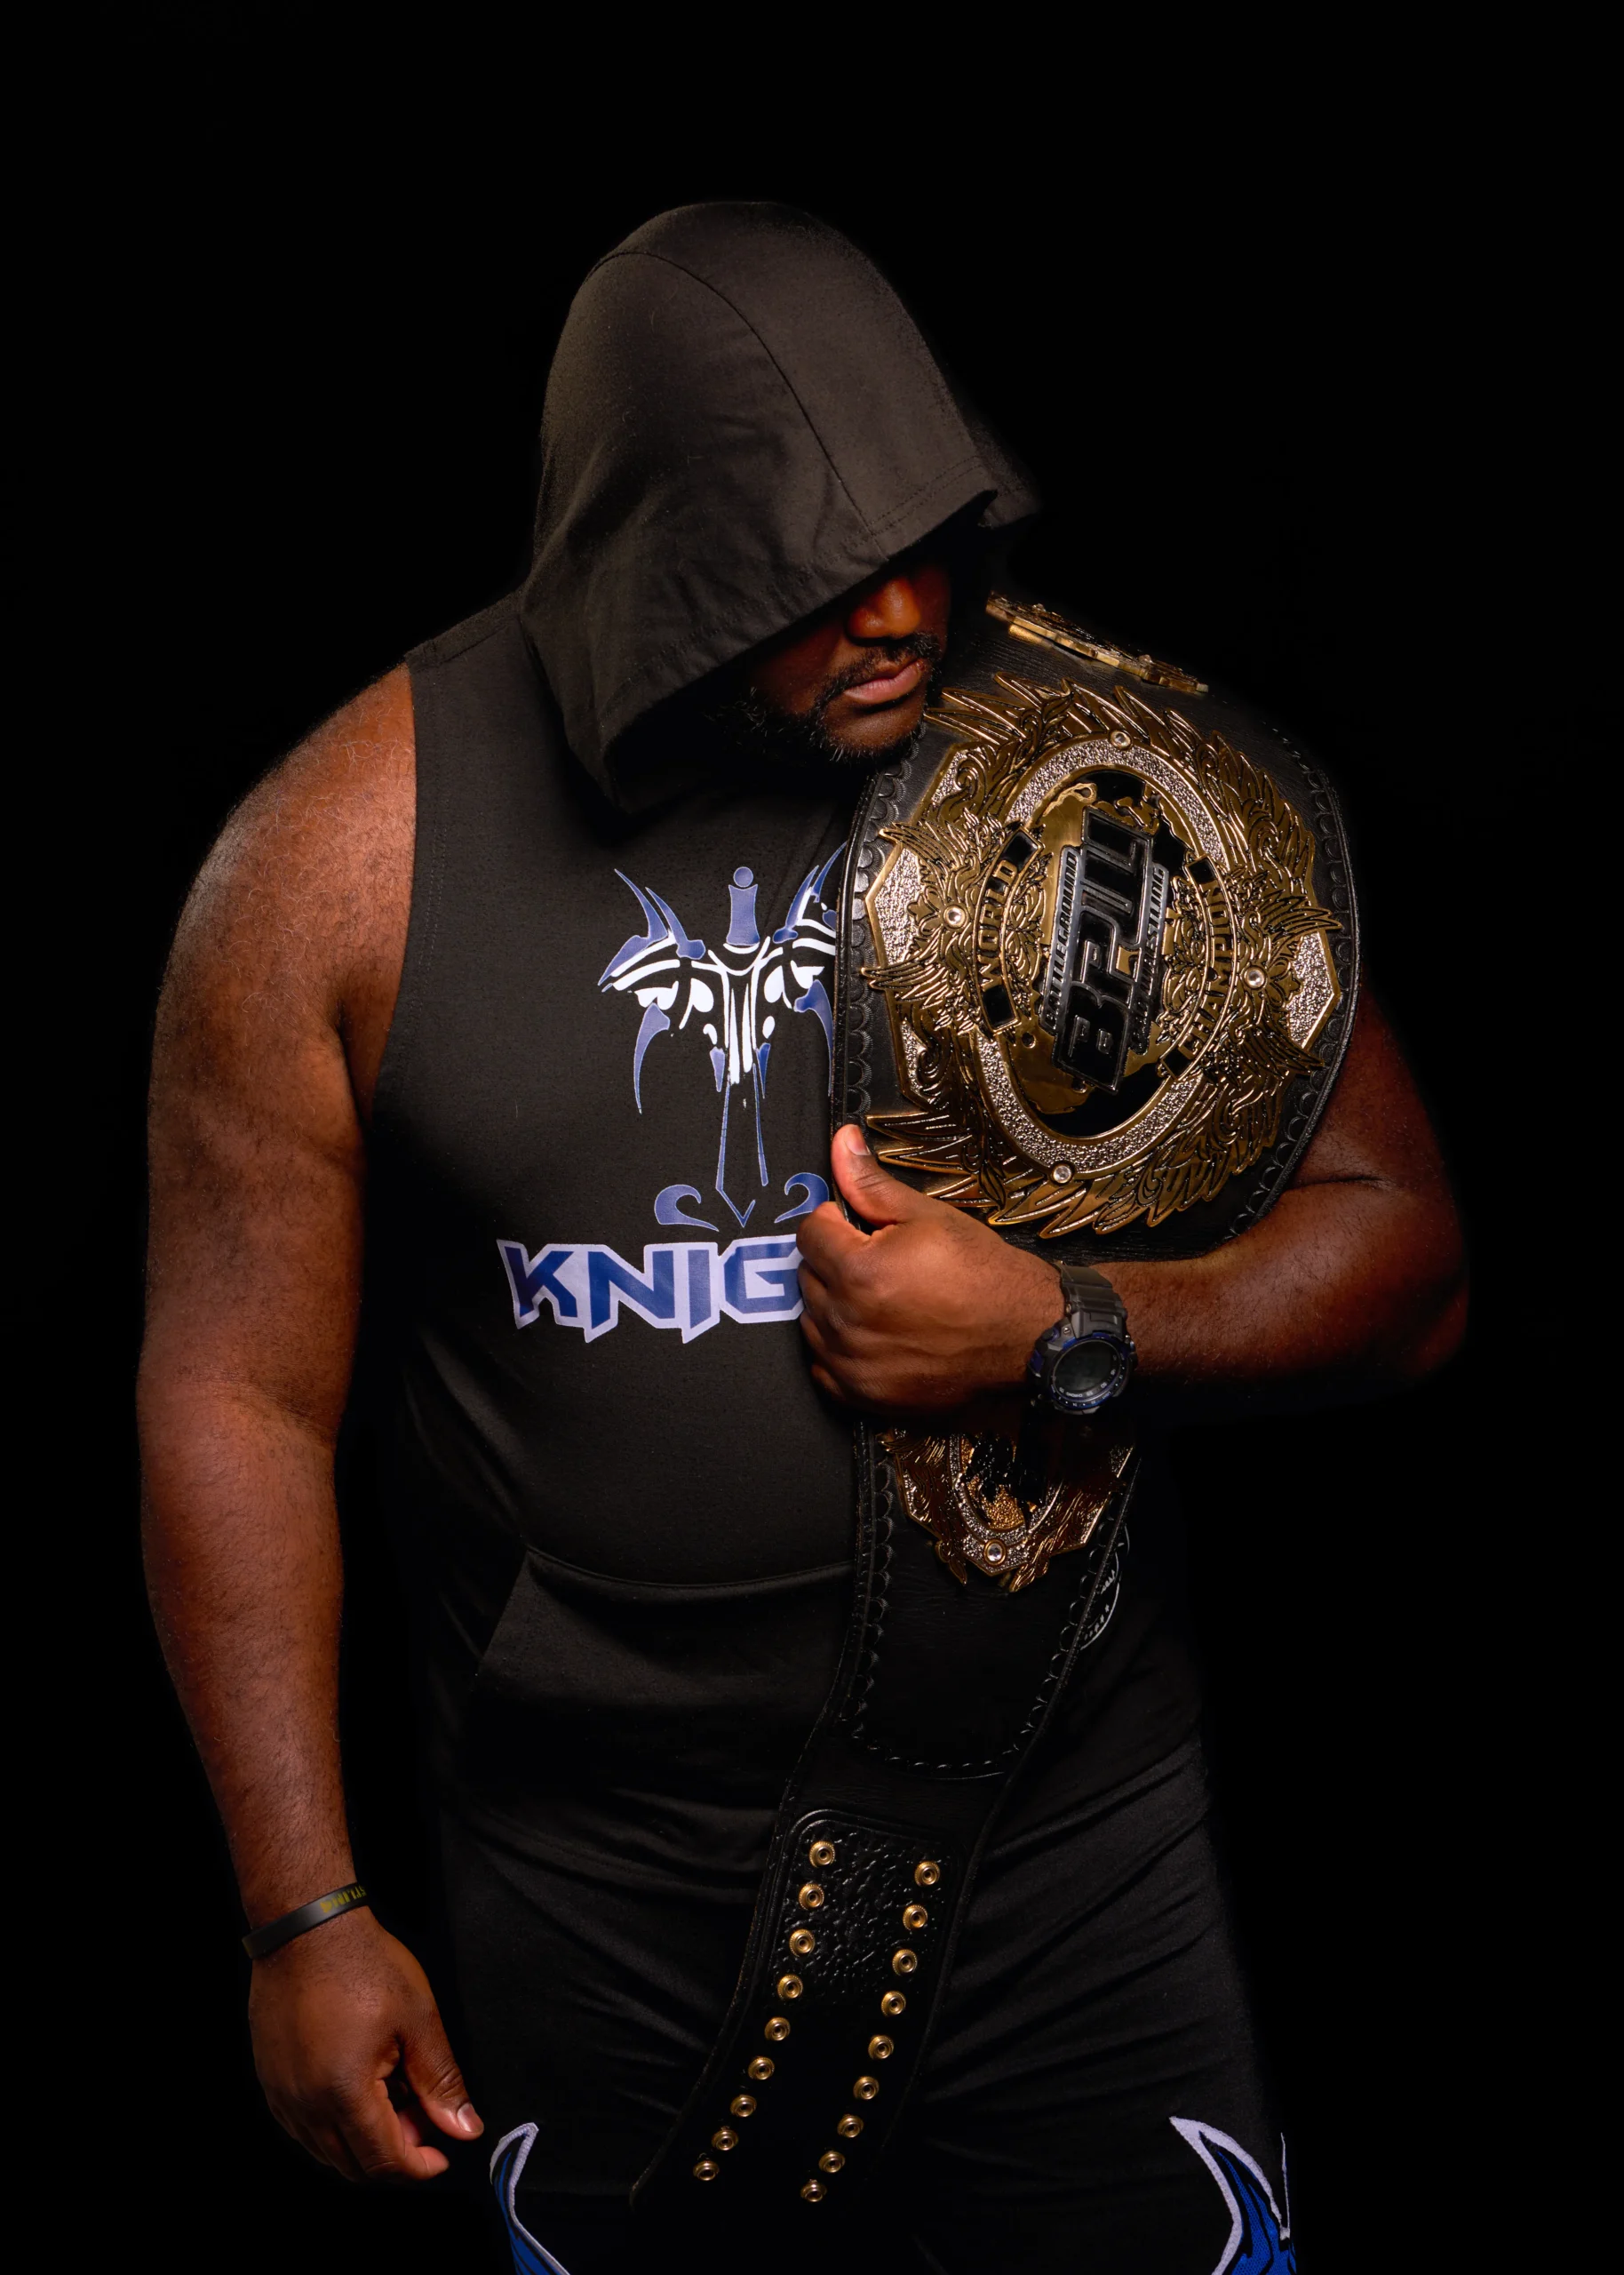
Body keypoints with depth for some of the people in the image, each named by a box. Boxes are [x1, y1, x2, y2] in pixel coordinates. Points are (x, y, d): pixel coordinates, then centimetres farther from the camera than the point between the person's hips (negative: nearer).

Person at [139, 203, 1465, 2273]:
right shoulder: (349, 853, -8)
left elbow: (1398, 1254, -1)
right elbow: (239, 1400, -4)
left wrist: (1062, 1334, -19)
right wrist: (306, 1914, -6)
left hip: (1072, 1853, 1)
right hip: (592, 1905, 0)